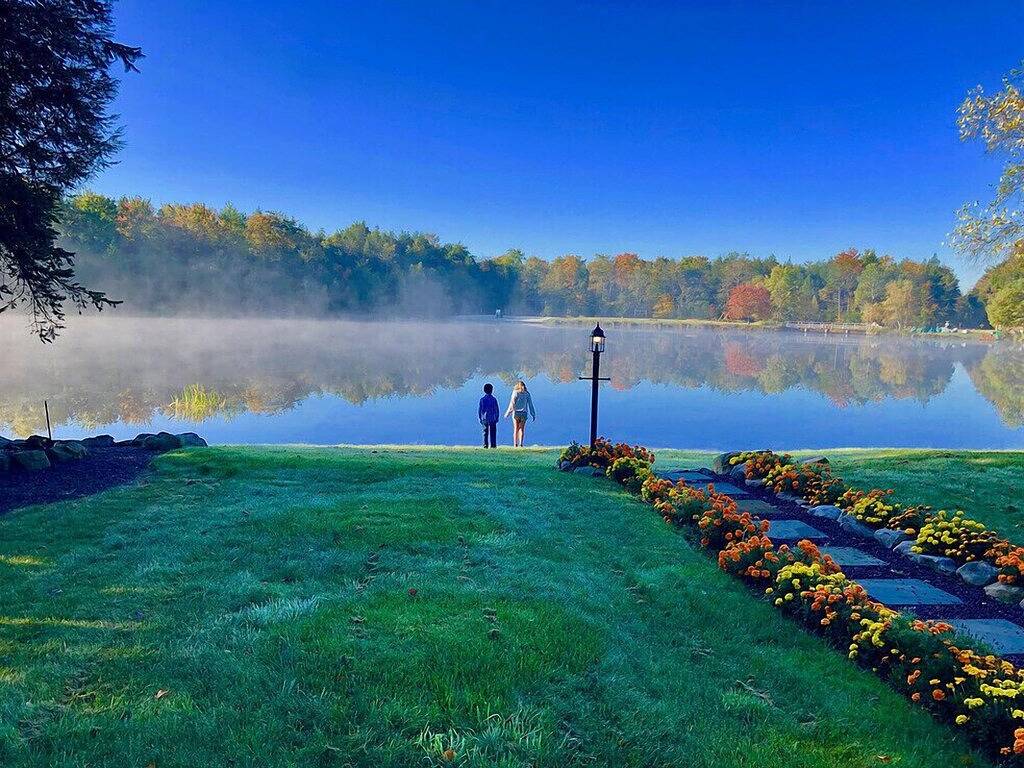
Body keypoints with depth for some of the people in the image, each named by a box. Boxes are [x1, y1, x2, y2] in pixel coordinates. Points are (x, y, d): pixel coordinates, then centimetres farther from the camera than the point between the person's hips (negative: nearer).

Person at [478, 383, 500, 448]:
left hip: (484, 418, 1)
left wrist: (480, 418, 9)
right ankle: (493, 445, 0)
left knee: (485, 432, 5)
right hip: (492, 418, -1)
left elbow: (479, 410, 1)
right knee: (493, 432, 4)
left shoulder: (482, 399, -1)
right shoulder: (494, 399, -4)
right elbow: (497, 410, -1)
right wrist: (497, 418, 7)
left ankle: (485, 445, 1)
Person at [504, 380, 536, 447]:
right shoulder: (527, 394, 4)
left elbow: (512, 404, -5)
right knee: (522, 430, 6)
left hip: (516, 413, -1)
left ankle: (515, 444, 0)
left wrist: (508, 413, 2)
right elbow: (530, 405, 4)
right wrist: (533, 415, 8)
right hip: (524, 414, 1)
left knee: (516, 430, 5)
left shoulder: (515, 393, -2)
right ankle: (521, 444, -2)